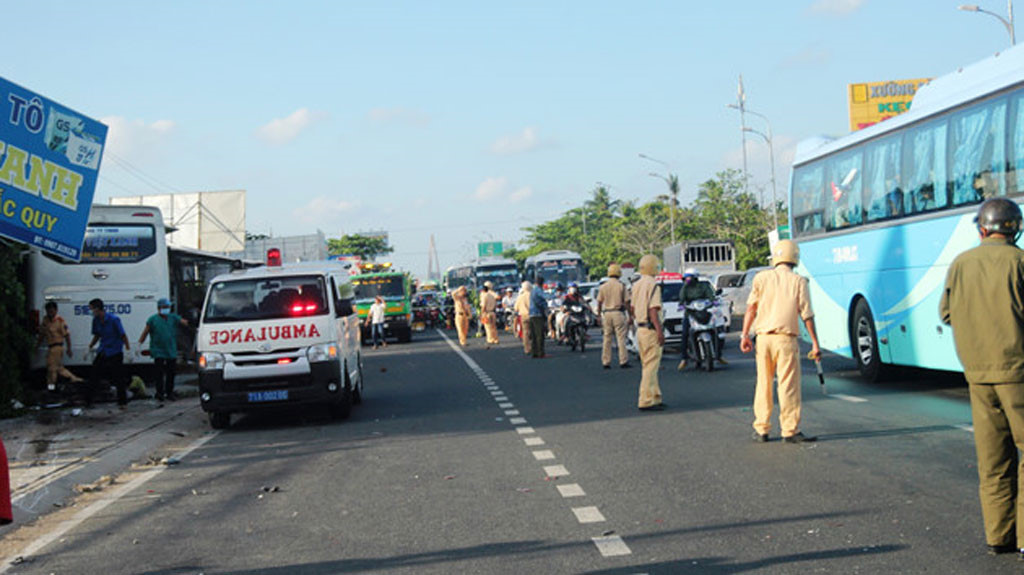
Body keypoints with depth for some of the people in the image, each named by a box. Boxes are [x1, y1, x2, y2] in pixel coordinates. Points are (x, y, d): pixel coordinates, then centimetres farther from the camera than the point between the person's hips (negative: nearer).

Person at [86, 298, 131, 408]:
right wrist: (89, 348, 8)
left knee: (118, 378, 0)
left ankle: (122, 402, 11)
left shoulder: (114, 319, -18)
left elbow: (123, 336, -14)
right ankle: (87, 400, 10)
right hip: (102, 352, 5)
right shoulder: (96, 320, 0)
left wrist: (128, 349, -13)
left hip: (115, 352, -5)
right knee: (95, 376, 3)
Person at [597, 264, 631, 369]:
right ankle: (623, 361, -2)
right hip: (618, 313, -3)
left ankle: (605, 362, 7)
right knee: (621, 338, -1)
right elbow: (626, 302, -4)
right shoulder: (621, 286, -4)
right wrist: (630, 316, 2)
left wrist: (599, 315, 13)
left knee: (606, 339, 7)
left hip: (606, 313, 3)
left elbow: (599, 303, 5)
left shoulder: (603, 287, 4)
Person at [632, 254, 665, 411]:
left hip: (640, 329, 9)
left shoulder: (636, 285, 13)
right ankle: (646, 401, -8)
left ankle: (655, 398, 20)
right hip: (651, 330, -9)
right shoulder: (653, 285, -14)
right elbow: (653, 310, -21)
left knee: (647, 366, 14)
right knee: (650, 367, -7)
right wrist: (660, 331, -24)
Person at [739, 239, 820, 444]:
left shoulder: (762, 278, 5)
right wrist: (815, 344, 2)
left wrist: (744, 335, -1)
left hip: (763, 337, 3)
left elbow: (751, 308, -2)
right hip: (786, 338, -3)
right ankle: (790, 431, 0)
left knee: (763, 383, 12)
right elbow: (807, 315, -2)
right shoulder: (799, 282, 1)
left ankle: (761, 429, 15)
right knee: (789, 385, 1)